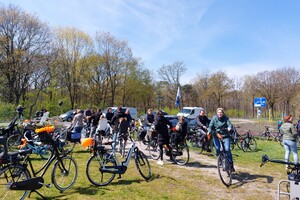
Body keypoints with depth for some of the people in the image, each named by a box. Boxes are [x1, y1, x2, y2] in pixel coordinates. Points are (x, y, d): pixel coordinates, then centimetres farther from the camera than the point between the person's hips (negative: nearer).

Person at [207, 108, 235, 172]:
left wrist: (229, 128, -36)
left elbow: (229, 124, -13)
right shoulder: (214, 118, 3)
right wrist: (209, 131, -22)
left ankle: (231, 164, -1)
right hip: (216, 136, 1)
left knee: (227, 149, -14)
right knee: (218, 149, -5)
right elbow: (210, 126, -3)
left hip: (225, 136, -1)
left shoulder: (226, 118, 1)